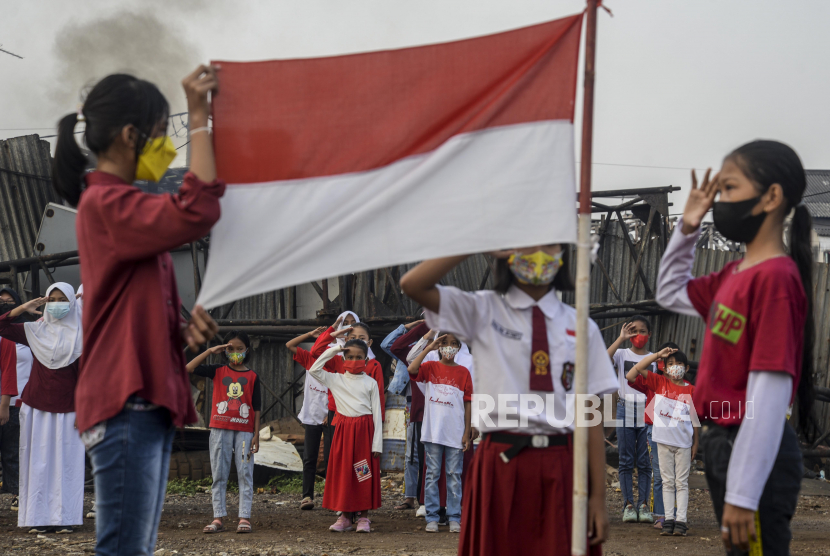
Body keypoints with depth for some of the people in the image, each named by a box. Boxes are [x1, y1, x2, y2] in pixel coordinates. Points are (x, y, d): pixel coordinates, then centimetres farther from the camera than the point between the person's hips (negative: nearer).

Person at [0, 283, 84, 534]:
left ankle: (64, 518, 0)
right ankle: (39, 519, 3)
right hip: (36, 408, 1)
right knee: (38, 462, 1)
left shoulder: (80, 335, 3)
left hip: (66, 410, -1)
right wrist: (24, 308, -11)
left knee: (65, 463, -3)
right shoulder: (35, 331, 6)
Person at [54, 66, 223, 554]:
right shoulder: (105, 202, -10)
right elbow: (196, 212, -26)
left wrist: (183, 328, 4)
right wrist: (200, 118, -18)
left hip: (149, 401, 10)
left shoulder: (122, 207, 22)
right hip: (126, 403, -10)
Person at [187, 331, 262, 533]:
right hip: (220, 429, 1)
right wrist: (210, 351, -6)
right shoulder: (218, 371, 7)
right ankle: (218, 518, 5)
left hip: (244, 430, -1)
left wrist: (256, 435, -1)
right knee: (219, 474, 3)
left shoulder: (252, 376, 6)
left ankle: (244, 517, -1)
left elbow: (257, 408, 5)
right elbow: (189, 368, -4)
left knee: (245, 473, -2)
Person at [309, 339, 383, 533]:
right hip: (344, 428, 1)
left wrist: (377, 443, -4)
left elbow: (377, 414, 2)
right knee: (342, 472, 2)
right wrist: (332, 351, -2)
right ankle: (345, 515, 10)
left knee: (365, 474, 1)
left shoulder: (370, 383, 4)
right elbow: (314, 370, -5)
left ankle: (363, 516, 8)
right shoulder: (336, 380, 7)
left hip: (365, 429, -1)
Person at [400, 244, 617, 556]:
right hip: (501, 466, -1)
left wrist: (598, 496, 0)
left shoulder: (581, 327, 8)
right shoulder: (483, 311, 7)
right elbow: (412, 285, -6)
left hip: (562, 471, 1)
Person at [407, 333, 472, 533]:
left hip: (455, 433, 1)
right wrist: (429, 348, -14)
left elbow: (467, 404, 7)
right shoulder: (430, 368, 5)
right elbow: (412, 369, -16)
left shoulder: (463, 372, 7)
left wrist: (467, 432, 2)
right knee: (432, 474, 2)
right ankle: (432, 518, 6)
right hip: (433, 432, -1)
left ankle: (454, 518, 7)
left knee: (454, 475, 3)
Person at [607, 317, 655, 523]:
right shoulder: (622, 354, 5)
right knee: (626, 460, 2)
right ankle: (628, 504, 7)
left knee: (644, 462, 1)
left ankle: (643, 504, 7)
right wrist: (621, 338, -17)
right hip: (625, 411, -1)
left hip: (647, 412, 1)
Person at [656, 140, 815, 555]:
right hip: (721, 443, 9)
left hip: (756, 456, -9)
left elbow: (770, 394, -22)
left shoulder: (775, 276, -17)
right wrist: (687, 227, 14)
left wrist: (742, 495, -24)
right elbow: (670, 294, 30)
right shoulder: (733, 275, 10)